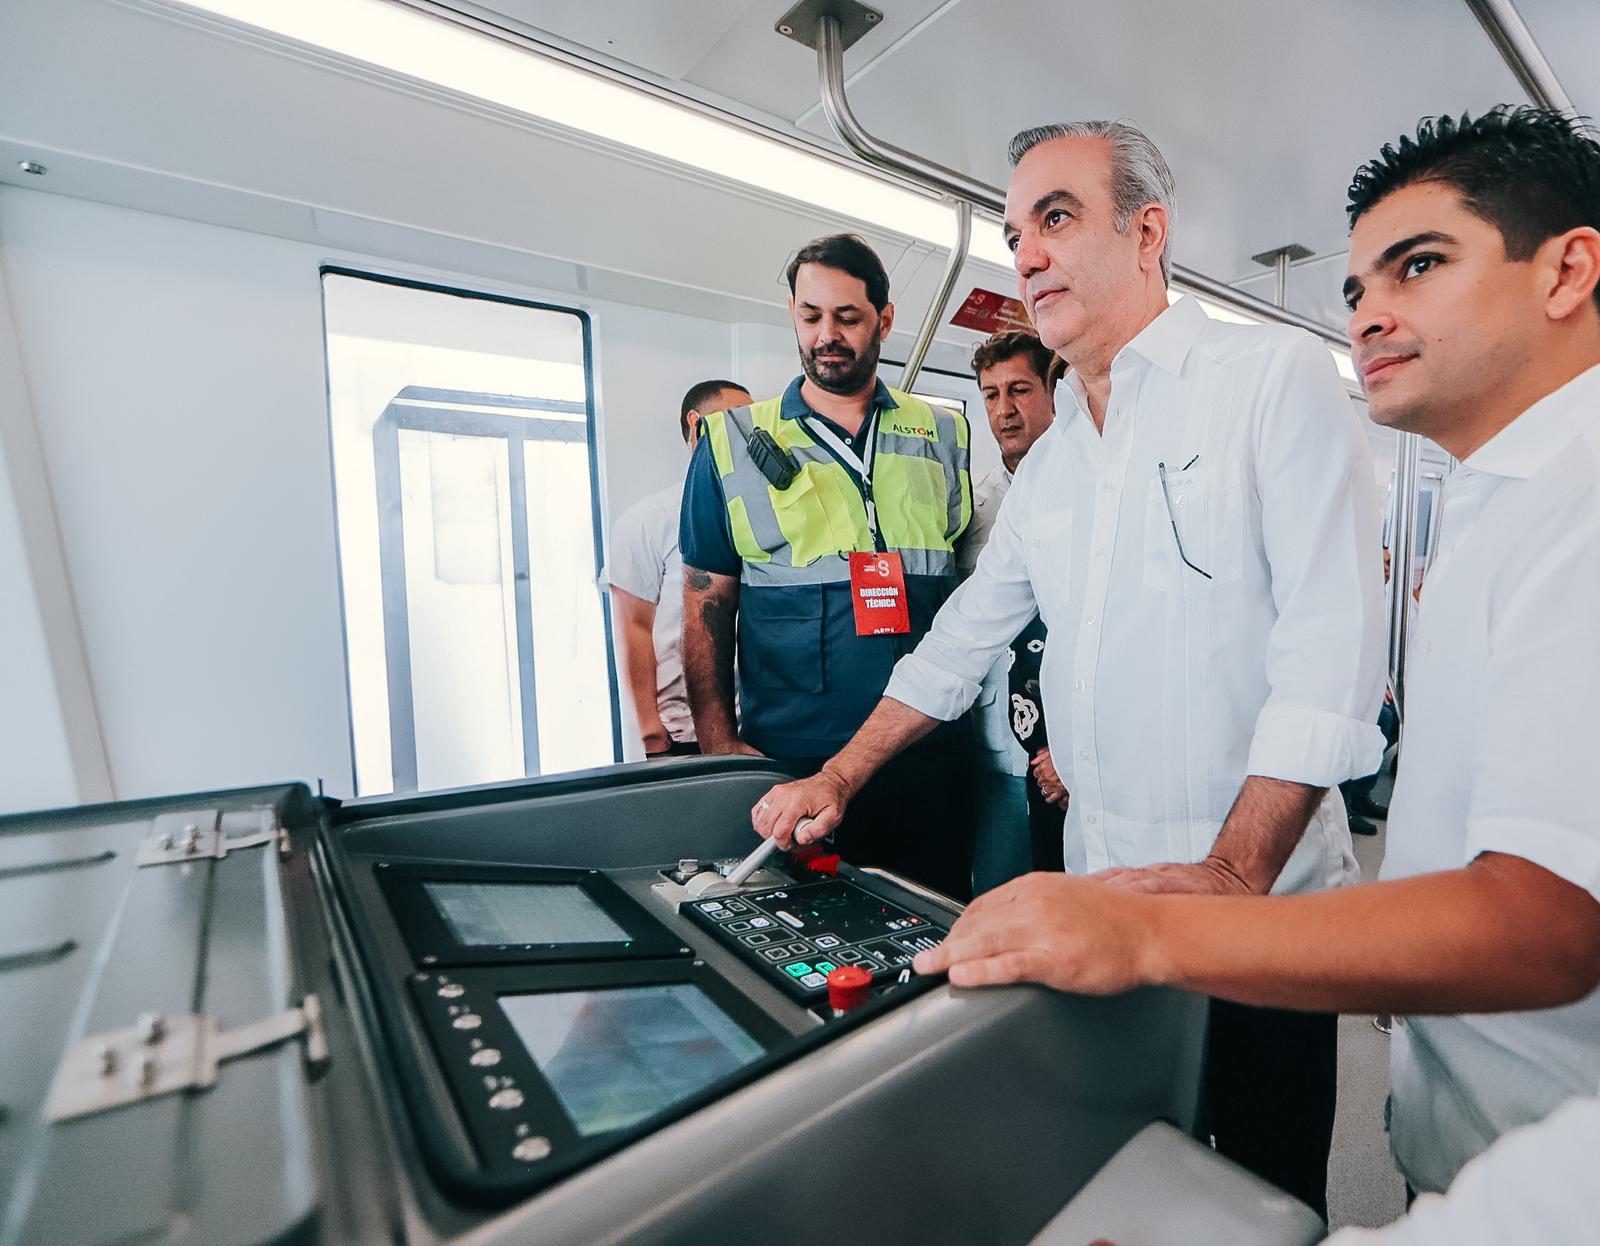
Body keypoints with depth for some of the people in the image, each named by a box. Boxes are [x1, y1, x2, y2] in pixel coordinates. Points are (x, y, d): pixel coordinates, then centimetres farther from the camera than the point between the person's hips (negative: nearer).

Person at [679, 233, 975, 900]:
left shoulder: (943, 436, 10)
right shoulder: (732, 443, 3)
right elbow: (708, 603, 1)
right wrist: (718, 743, -7)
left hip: (929, 758, 3)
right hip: (789, 761, -2)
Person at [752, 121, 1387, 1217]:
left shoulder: (1278, 375, -8)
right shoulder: (1052, 460, 11)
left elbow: (1330, 646, -16)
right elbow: (964, 639, 12)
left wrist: (1232, 874, -24)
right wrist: (839, 781, 7)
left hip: (1260, 895, -5)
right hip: (1100, 889, 6)